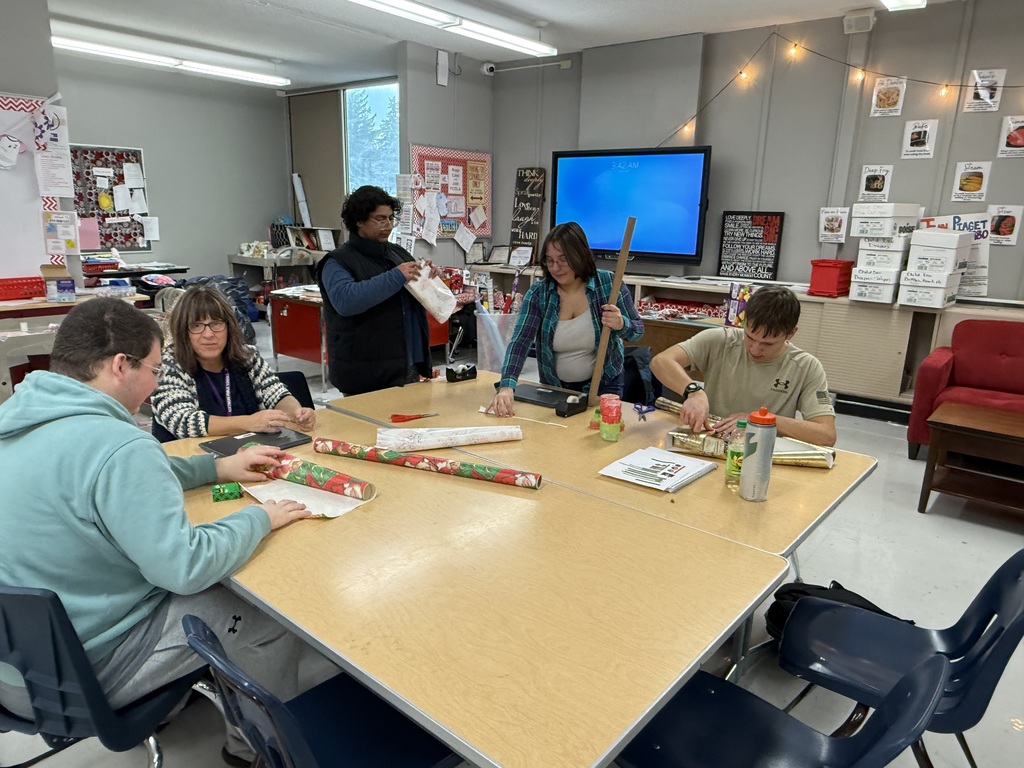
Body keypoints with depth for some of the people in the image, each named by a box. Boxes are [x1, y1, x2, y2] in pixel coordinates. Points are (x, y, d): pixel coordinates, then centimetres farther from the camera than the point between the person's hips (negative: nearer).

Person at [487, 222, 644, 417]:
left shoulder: (608, 284, -14)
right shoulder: (538, 293, -12)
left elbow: (637, 329, -6)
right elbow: (520, 340, -22)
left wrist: (621, 324, -30)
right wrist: (506, 386, -38)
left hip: (603, 385, -1)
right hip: (554, 387, 2)